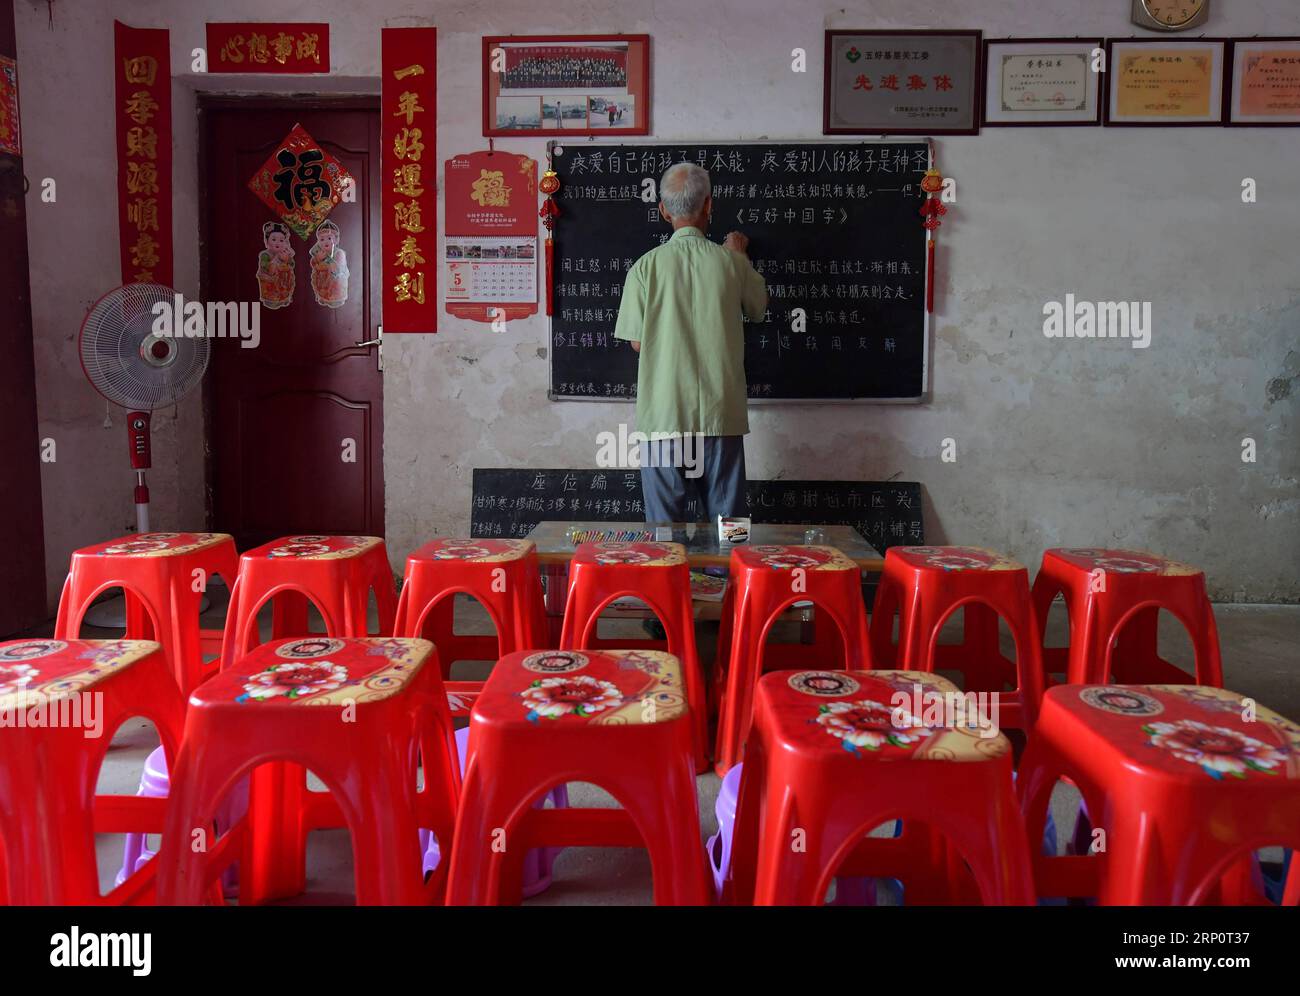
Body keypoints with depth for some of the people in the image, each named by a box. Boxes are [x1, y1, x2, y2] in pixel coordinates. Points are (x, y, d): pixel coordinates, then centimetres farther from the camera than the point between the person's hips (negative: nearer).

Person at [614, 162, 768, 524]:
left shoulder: (646, 266, -5)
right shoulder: (730, 262, -3)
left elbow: (637, 342, 1)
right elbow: (758, 310, 16)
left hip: (663, 415, 0)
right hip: (720, 414, 1)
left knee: (665, 523, 9)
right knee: (724, 522, 11)